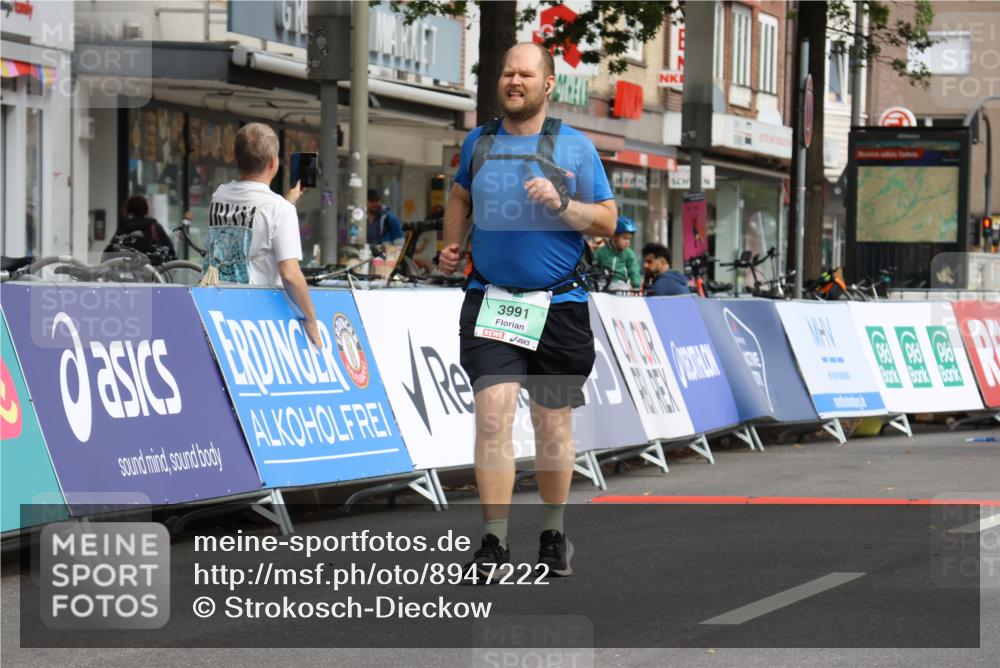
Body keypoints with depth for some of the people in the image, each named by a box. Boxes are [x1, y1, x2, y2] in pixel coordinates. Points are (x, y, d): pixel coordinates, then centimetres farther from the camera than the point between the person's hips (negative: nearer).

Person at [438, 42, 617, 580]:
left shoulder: (575, 146, 1)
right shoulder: (478, 142, 9)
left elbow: (607, 221, 0)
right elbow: (460, 196, 28)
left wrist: (561, 204, -15)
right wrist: (450, 245, 13)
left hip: (559, 305, -1)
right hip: (490, 299, 1)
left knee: (553, 423, 9)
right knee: (492, 414, -14)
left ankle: (553, 533, 27)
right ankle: (494, 541, -11)